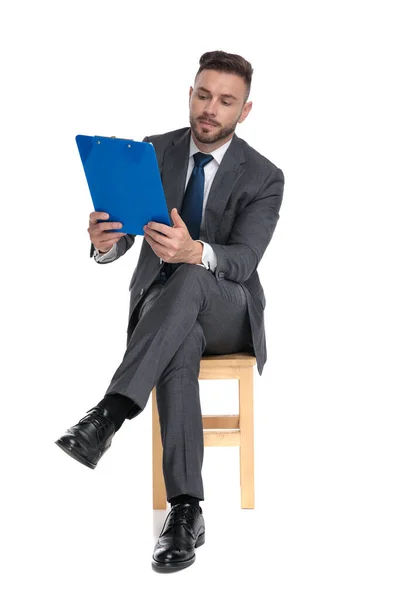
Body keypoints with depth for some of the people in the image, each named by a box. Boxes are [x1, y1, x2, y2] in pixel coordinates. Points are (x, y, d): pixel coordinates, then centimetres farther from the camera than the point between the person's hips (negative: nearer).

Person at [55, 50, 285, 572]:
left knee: (190, 278, -38)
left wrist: (195, 252, -45)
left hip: (227, 311, -1)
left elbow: (242, 260, -21)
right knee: (181, 345, -38)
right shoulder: (153, 152, 0)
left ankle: (107, 416, -46)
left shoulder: (264, 178, -6)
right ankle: (185, 510, -39)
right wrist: (104, 240, -34)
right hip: (160, 305, 1)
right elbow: (121, 236, -7)